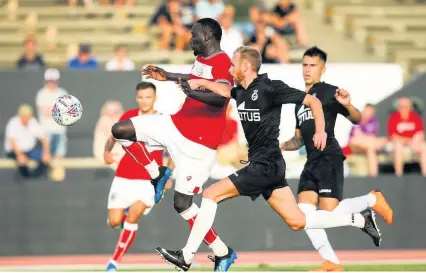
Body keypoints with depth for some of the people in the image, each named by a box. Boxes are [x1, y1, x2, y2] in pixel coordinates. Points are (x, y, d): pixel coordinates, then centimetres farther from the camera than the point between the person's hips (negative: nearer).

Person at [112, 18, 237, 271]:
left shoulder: (223, 63, -20)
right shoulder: (202, 59, 8)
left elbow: (221, 97, -38)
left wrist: (191, 91, -54)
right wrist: (167, 76, 40)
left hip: (199, 141, -8)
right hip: (177, 124, 8)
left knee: (182, 203, -6)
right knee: (120, 130, 2)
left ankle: (223, 252, 7)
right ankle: (157, 175, 18)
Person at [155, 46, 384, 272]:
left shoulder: (270, 88, -11)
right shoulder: (241, 92, 12)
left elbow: (312, 101, -8)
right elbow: (224, 91, 34)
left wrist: (320, 131, -18)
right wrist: (200, 82, 16)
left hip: (266, 165, -9)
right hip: (261, 165, 9)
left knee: (211, 194, -10)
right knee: (298, 222, 8)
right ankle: (360, 220, 14)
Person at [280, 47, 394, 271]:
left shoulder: (328, 92, 1)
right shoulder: (300, 102, 23)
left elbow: (357, 119, -4)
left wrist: (347, 105, -25)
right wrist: (278, 146, 14)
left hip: (329, 160, -8)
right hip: (312, 163, 8)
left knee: (329, 214, -17)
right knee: (304, 213, -8)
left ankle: (372, 200, 9)